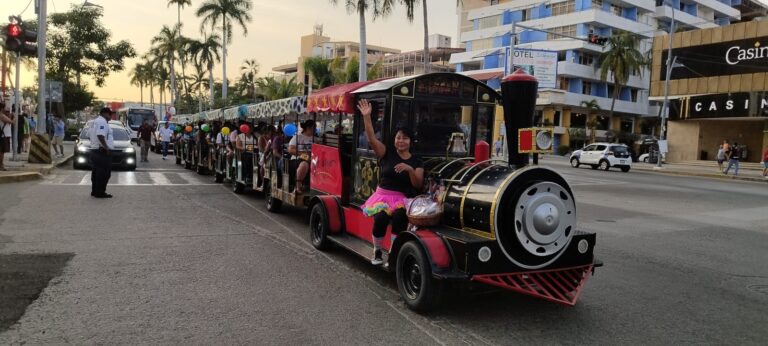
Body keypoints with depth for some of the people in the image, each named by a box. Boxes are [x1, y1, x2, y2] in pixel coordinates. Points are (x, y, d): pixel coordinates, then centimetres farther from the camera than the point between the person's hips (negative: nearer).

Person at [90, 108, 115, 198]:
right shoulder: (102, 122, -15)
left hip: (94, 150, 11)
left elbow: (90, 133, 22)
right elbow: (100, 135, -27)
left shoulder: (95, 121, 19)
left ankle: (95, 191, 20)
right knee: (104, 173, -8)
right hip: (102, 151, -11)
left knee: (96, 172, 15)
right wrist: (106, 147, -23)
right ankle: (100, 192, -7)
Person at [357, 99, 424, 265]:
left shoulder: (416, 161, 7)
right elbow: (372, 139, -9)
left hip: (403, 199, 1)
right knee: (381, 218, -29)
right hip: (383, 195, 0)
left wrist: (410, 169, -21)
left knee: (399, 217, -32)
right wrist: (366, 116, -19)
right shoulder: (387, 153, 5)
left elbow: (418, 185, -3)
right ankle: (377, 251, -3)